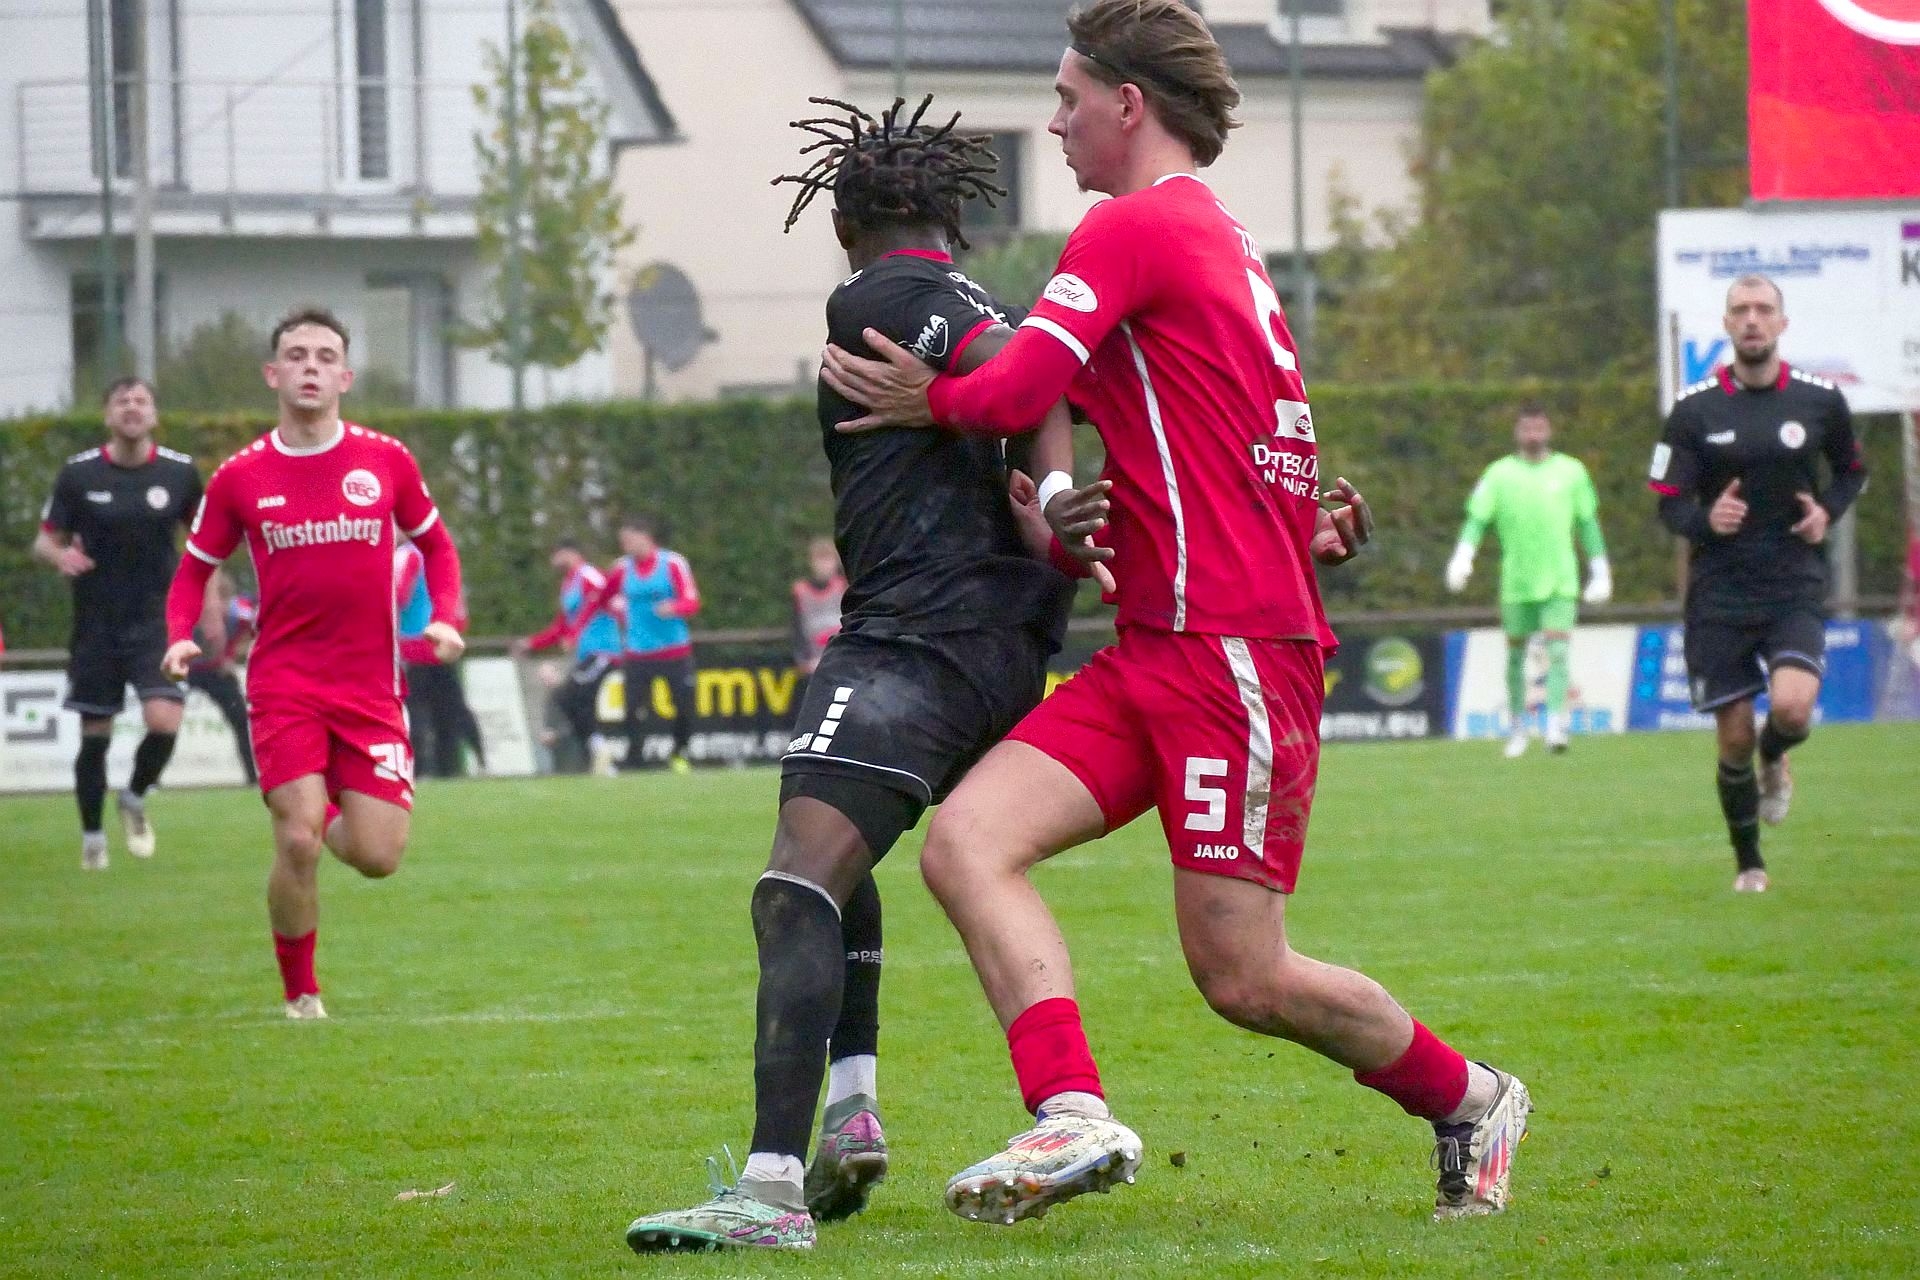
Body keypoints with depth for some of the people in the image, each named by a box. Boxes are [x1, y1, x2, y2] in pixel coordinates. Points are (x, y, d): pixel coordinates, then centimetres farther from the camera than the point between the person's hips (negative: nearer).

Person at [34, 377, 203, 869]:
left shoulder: (179, 472, -2)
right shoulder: (78, 474, -5)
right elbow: (45, 538, 1)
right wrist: (61, 555, -23)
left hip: (157, 623, 0)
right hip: (96, 625, 0)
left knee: (164, 720, -18)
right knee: (95, 734, 5)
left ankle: (135, 798, 12)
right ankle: (92, 836, 24)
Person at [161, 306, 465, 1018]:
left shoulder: (387, 462, 3)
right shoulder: (239, 478, 1)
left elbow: (436, 544, 16)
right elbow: (195, 568, 11)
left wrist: (446, 619, -1)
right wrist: (179, 637, -8)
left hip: (371, 686, 1)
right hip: (283, 685, -1)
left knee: (377, 858, -4)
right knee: (298, 843, -15)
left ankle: (327, 819, 33)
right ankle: (299, 994, 6)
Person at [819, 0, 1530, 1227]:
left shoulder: (1135, 227, -8)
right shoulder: (1226, 242, 21)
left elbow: (1015, 391, -17)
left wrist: (925, 399, 4)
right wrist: (1100, 518, 17)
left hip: (1232, 648, -10)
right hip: (1156, 652, 10)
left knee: (1242, 978, -6)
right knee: (966, 841, -9)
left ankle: (1470, 1104, 14)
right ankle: (1074, 1116, -21)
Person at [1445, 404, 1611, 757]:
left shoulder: (1571, 471, 6)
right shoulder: (1500, 474, 3)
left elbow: (1588, 523, 13)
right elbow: (1477, 519, -2)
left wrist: (1600, 572, 12)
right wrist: (1462, 557, -19)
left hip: (1560, 581, -1)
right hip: (1517, 582, 1)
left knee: (1558, 651, -14)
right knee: (1516, 654, 8)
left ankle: (1555, 727, -20)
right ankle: (1518, 728, 23)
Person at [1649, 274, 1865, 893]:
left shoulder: (1819, 400, 1)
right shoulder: (1693, 409, -2)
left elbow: (1852, 469, 18)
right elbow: (1668, 503, 1)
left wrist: (1828, 511, -2)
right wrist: (1704, 520, -20)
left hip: (1796, 590, 0)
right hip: (1719, 593, 0)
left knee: (1792, 707, -24)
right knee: (1734, 738, 0)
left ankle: (1774, 759, 14)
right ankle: (1748, 864, 23)